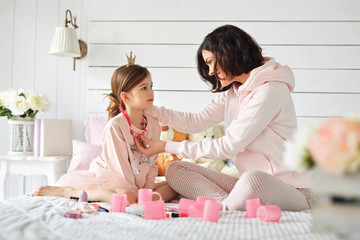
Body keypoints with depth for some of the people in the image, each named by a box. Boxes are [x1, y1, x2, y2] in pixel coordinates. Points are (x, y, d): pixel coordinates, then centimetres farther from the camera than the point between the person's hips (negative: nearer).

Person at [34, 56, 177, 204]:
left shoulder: (154, 126, 0)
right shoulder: (115, 126, -21)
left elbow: (151, 162, 7)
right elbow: (120, 165, -21)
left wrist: (148, 189, -3)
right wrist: (135, 193, -18)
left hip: (136, 183, 7)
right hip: (110, 177, -7)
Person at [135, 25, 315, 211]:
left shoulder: (269, 91, -16)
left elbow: (227, 146, -16)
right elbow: (195, 122, 13)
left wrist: (167, 147, -10)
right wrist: (147, 109, 7)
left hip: (291, 189, -8)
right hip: (247, 183, 8)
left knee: (253, 179, -43)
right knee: (175, 170, -3)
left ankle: (226, 207, -13)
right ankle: (227, 202, -23)